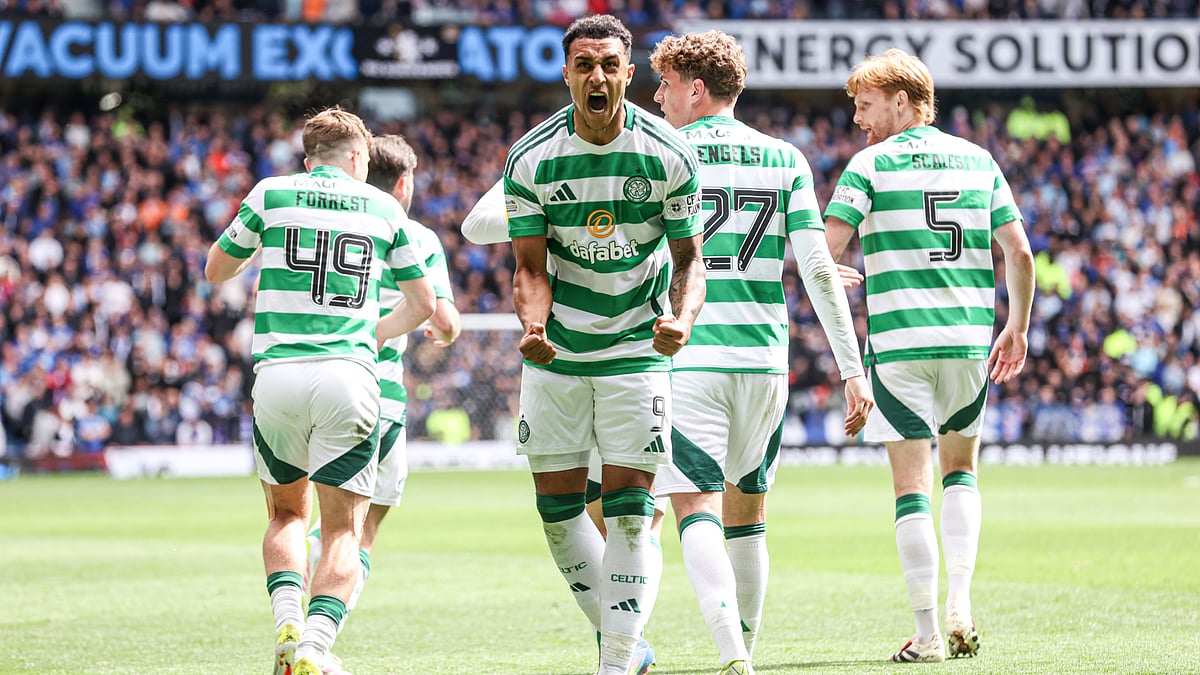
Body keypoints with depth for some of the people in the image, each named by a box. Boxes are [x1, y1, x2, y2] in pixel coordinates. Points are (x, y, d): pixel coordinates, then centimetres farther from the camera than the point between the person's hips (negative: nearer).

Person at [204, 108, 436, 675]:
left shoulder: (271, 195, 9)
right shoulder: (384, 208, 12)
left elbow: (216, 271, 21)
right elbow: (422, 302, 20)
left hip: (276, 373, 1)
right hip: (349, 375, -1)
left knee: (287, 514, 21)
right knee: (343, 531, 3)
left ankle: (288, 625, -1)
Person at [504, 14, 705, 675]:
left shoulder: (668, 155, -10)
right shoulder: (531, 159, -8)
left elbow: (689, 255, 0)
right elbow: (531, 266, -2)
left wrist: (681, 319, -19)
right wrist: (532, 326, -22)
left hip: (637, 348, -2)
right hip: (556, 350, 2)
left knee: (628, 512, -9)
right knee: (557, 508, 4)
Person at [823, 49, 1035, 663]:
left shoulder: (871, 163, -2)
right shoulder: (978, 160, 10)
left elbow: (827, 248, -11)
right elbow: (1019, 252, 7)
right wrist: (1017, 327, 17)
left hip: (897, 340, -4)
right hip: (970, 338, 4)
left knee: (911, 483, 1)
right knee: (960, 468, 20)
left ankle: (927, 632, -1)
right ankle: (959, 604, 3)